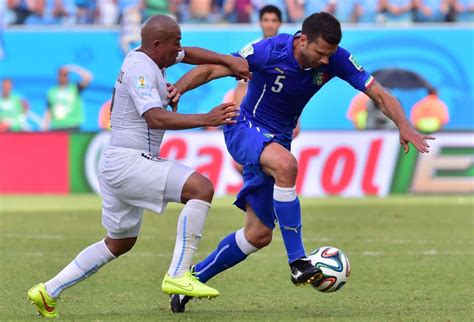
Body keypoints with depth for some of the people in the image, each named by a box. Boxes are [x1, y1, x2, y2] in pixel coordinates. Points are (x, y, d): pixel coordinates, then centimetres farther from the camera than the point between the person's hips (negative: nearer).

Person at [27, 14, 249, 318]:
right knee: (201, 187, -21)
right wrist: (205, 119, -35)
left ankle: (48, 292, 25)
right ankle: (178, 275, -24)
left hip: (117, 165, 11)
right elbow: (155, 118, -30)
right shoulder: (140, 70, -17)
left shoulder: (144, 58, 13)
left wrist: (229, 60, 14)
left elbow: (190, 55, 27)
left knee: (120, 242, 22)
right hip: (129, 163, -11)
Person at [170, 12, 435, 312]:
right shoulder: (268, 51, -24)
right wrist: (173, 92, -33)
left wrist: (405, 127, -29)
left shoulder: (335, 59, -14)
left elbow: (378, 92, -13)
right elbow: (210, 70, -19)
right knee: (286, 164, -39)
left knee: (259, 235, 3)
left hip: (278, 139, 6)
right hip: (244, 129, -6)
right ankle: (297, 262, -34)